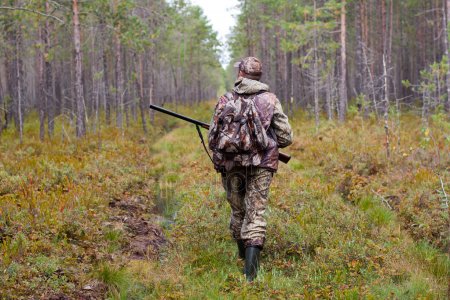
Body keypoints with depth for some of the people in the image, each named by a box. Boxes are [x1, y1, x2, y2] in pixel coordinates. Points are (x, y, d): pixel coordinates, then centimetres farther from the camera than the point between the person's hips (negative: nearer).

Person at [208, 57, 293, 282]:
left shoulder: (225, 101, 4)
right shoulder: (270, 100, 3)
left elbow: (213, 140, 4)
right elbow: (286, 138, 2)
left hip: (232, 165, 1)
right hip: (260, 165, -1)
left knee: (238, 211, 20)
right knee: (255, 214, -3)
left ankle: (243, 255, 32)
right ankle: (251, 270, -19)